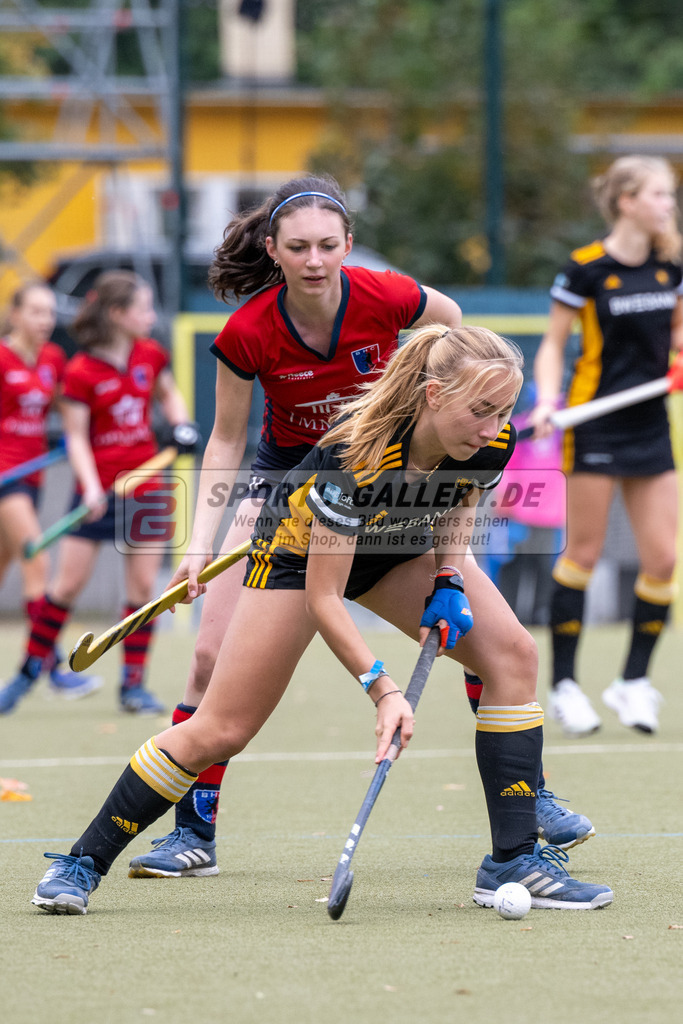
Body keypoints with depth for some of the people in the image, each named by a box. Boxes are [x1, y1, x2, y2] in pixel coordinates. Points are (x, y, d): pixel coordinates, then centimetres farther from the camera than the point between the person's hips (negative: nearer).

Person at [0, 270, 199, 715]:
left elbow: (169, 394, 23)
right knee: (69, 582, -3)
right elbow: (77, 438, -11)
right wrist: (91, 487, -23)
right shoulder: (81, 372, -11)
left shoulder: (151, 355, 3)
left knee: (143, 585, -1)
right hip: (100, 489, -4)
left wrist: (181, 424, 4)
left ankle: (134, 685, 5)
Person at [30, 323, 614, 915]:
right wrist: (383, 689, -39)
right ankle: (82, 864, 6)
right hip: (304, 544, -5)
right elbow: (322, 599, -33)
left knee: (513, 654, -15)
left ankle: (514, 862, -11)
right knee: (219, 732, -8)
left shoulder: (493, 442, -25)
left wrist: (449, 579, -15)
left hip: (402, 544, 5)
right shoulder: (354, 454, -41)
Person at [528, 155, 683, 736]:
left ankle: (635, 682, 11)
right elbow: (554, 343, -3)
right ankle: (564, 684, 9)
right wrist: (547, 399, -17)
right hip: (596, 424, -5)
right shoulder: (587, 268, -9)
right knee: (583, 555, 0)